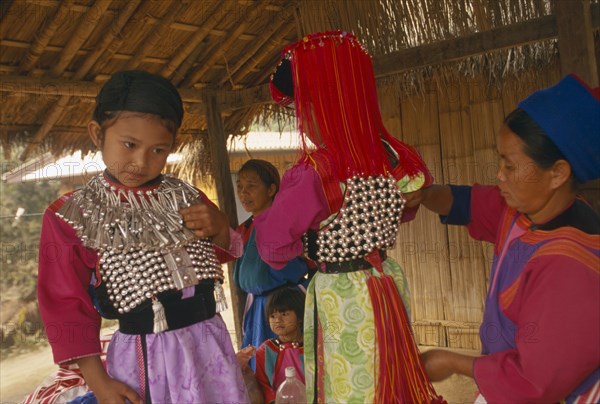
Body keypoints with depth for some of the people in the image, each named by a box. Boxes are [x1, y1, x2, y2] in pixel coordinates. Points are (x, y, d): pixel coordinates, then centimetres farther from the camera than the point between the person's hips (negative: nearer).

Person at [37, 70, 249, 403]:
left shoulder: (186, 197, 3)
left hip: (209, 342, 4)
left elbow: (226, 254, 15)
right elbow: (67, 306, -4)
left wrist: (220, 229, -8)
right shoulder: (71, 216, -8)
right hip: (143, 359, -3)